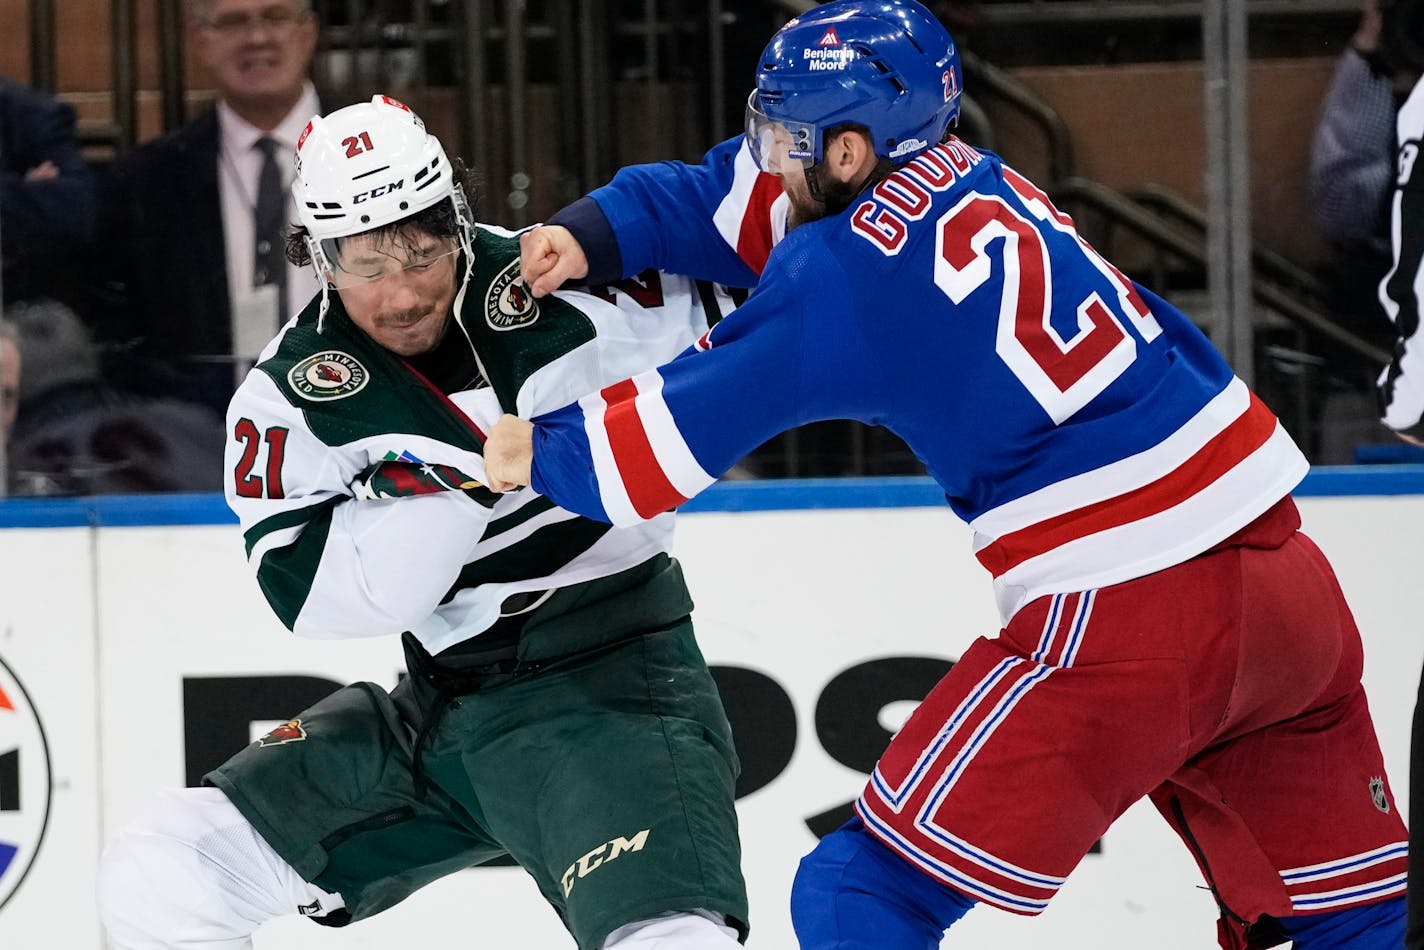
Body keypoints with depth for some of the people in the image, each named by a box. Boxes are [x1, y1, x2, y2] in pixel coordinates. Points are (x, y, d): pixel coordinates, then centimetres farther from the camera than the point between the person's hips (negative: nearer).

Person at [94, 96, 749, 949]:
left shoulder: (558, 285, -11)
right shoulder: (290, 396, -3)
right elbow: (316, 597, -14)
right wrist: (447, 475, -25)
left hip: (614, 686, -5)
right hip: (443, 714, 5)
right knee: (158, 879, 1)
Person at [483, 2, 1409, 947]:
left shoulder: (855, 267, -9)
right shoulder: (965, 177, 11)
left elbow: (685, 429, -2)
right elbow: (722, 198, 22)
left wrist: (542, 452, 14)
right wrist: (589, 238, 10)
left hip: (1123, 617, -8)